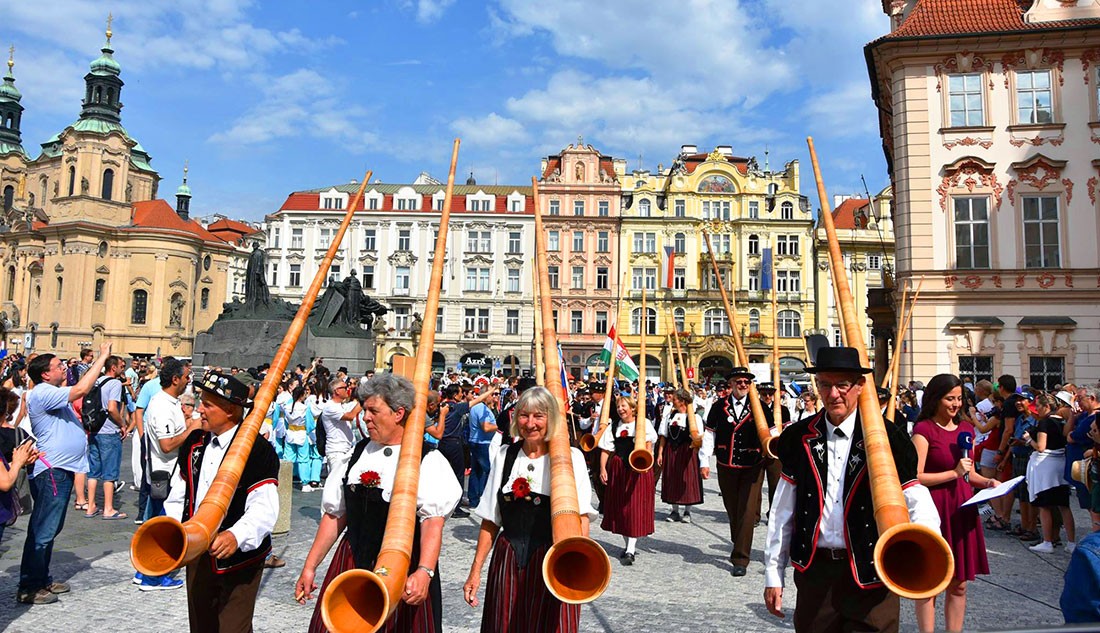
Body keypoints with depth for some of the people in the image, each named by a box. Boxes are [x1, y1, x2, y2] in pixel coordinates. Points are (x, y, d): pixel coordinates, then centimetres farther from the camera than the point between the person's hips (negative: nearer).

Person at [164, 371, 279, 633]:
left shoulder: (258, 451, -18)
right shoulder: (194, 443, 5)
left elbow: (264, 509, -25)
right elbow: (178, 496, 13)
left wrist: (236, 536, -41)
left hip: (238, 561, -7)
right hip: (196, 555, 7)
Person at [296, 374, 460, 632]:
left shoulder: (427, 460, -8)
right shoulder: (358, 453, 9)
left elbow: (433, 522, -19)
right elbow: (334, 515, 12)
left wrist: (424, 572, -33)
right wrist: (310, 567, 10)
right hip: (351, 563, 5)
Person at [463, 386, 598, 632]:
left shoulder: (571, 457, -4)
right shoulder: (504, 456, 6)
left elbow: (582, 517, -11)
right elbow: (490, 520, 9)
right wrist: (475, 570, 6)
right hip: (507, 561, 3)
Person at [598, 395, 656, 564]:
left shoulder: (644, 423, 0)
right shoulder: (614, 427, 9)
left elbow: (648, 445, -7)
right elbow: (606, 450, 5)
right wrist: (603, 469, -6)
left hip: (639, 469, -4)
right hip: (618, 470, 4)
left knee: (636, 507, -7)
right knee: (620, 507, 8)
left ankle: (630, 551, -6)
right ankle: (629, 545, 23)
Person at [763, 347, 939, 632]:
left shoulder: (887, 438, -6)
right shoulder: (800, 438, 1)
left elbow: (919, 505, -7)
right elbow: (782, 511, 5)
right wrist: (773, 574, 5)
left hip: (871, 576, -2)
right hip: (814, 571, 2)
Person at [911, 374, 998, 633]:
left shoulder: (966, 428, 12)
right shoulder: (924, 430, -10)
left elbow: (970, 474, 21)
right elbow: (915, 478, -16)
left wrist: (987, 482, 2)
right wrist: (954, 473, -17)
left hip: (962, 509, 6)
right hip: (934, 511, -6)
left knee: (958, 584, 12)